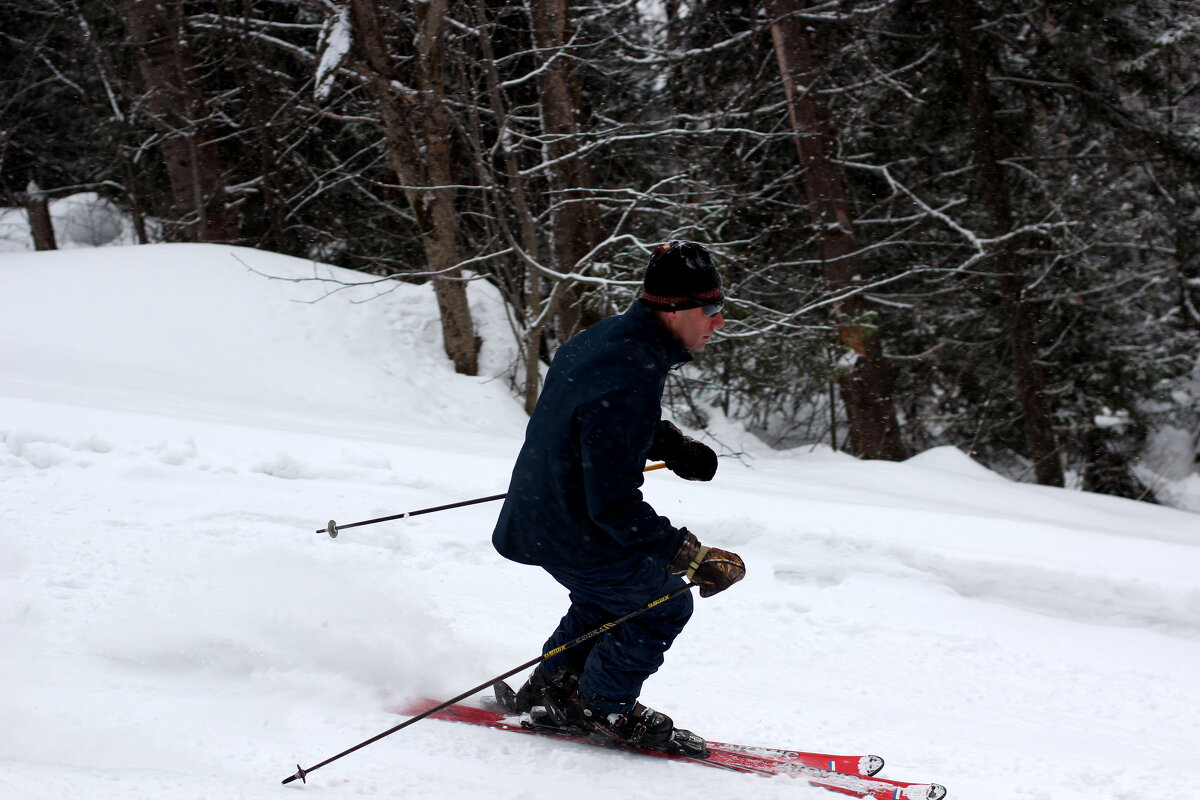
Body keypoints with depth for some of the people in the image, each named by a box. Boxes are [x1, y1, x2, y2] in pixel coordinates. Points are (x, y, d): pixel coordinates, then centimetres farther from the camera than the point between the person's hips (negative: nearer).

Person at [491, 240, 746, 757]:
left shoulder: (610, 336, -2)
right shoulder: (630, 379, -33)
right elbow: (614, 504, -33)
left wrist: (670, 444, 9)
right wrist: (691, 557, -28)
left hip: (539, 514, 10)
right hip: (574, 536, -10)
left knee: (610, 593, 31)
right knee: (665, 604, 7)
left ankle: (551, 691, 43)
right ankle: (602, 710, 23)